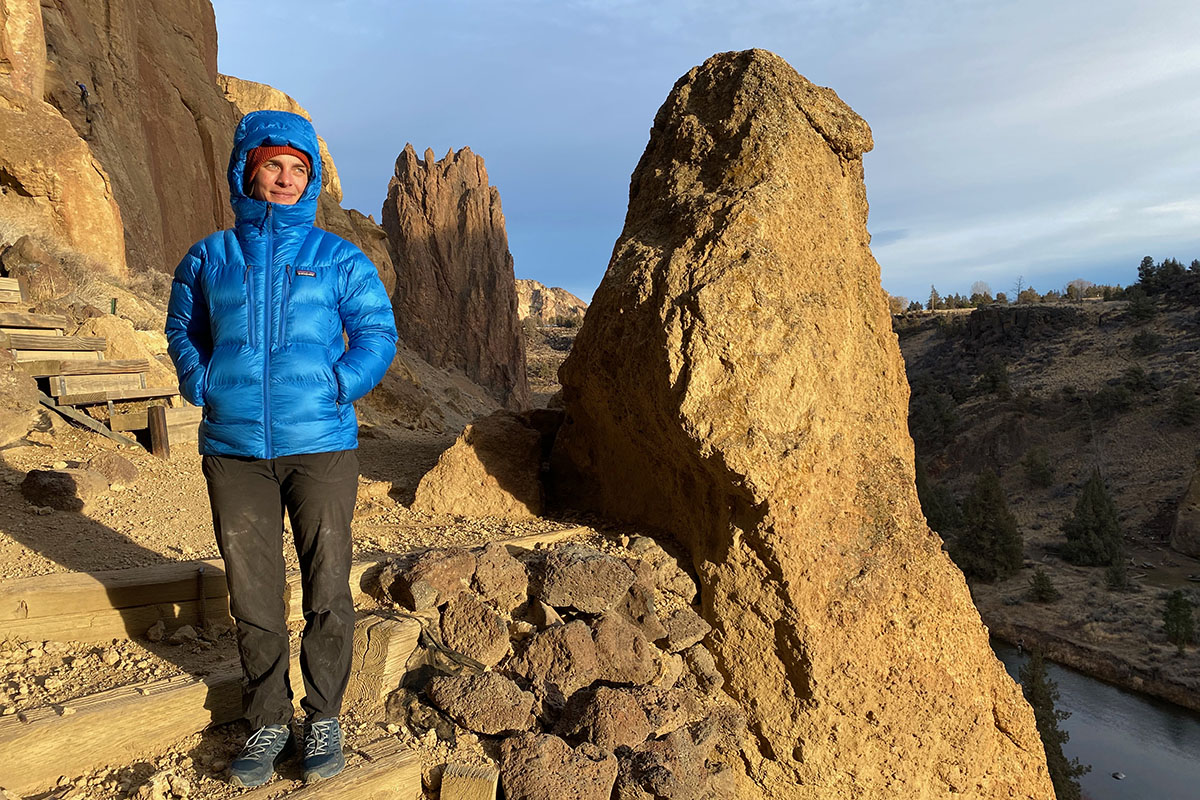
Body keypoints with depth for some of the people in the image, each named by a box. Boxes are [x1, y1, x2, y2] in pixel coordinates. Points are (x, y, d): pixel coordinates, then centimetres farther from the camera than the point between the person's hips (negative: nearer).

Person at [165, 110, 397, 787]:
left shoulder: (339, 258, 4)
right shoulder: (209, 257, 10)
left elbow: (378, 334, 5)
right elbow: (183, 329, 21)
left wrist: (337, 389, -9)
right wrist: (202, 388, 3)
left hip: (322, 447, -2)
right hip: (234, 450, 2)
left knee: (328, 590, 3)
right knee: (253, 596, 8)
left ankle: (325, 718, 21)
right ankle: (269, 722, 24)